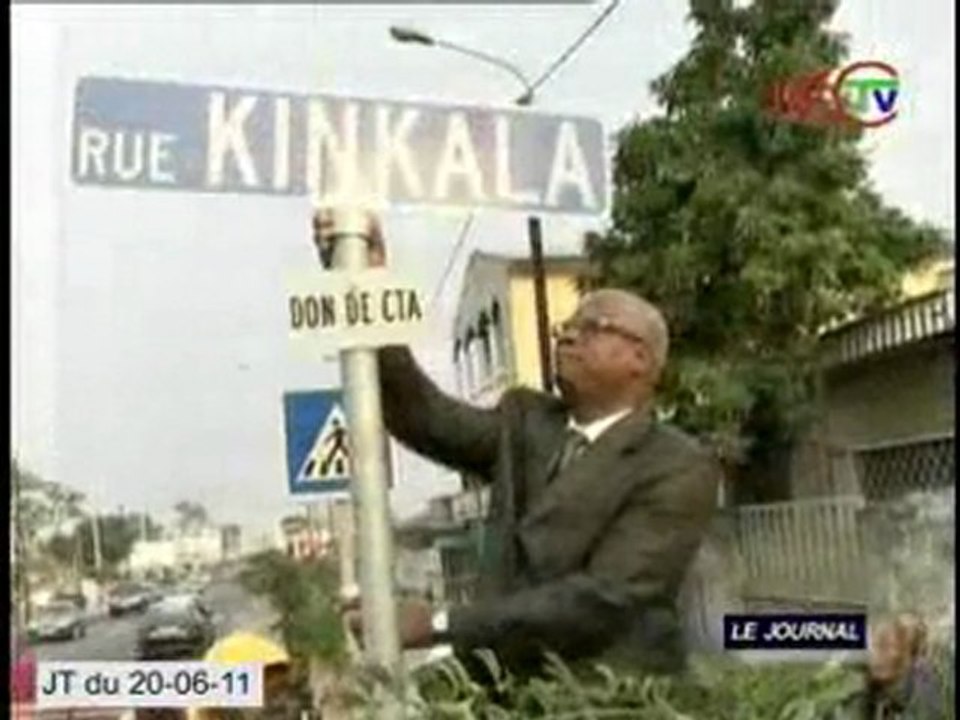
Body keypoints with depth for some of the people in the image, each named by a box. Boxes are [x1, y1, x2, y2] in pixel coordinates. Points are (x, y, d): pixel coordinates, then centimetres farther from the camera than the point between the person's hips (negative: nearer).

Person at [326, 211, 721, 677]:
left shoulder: (680, 470, -8)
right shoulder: (525, 422, 11)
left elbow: (603, 599, -17)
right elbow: (420, 414, -1)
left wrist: (443, 625, -20)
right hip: (513, 692, 5)